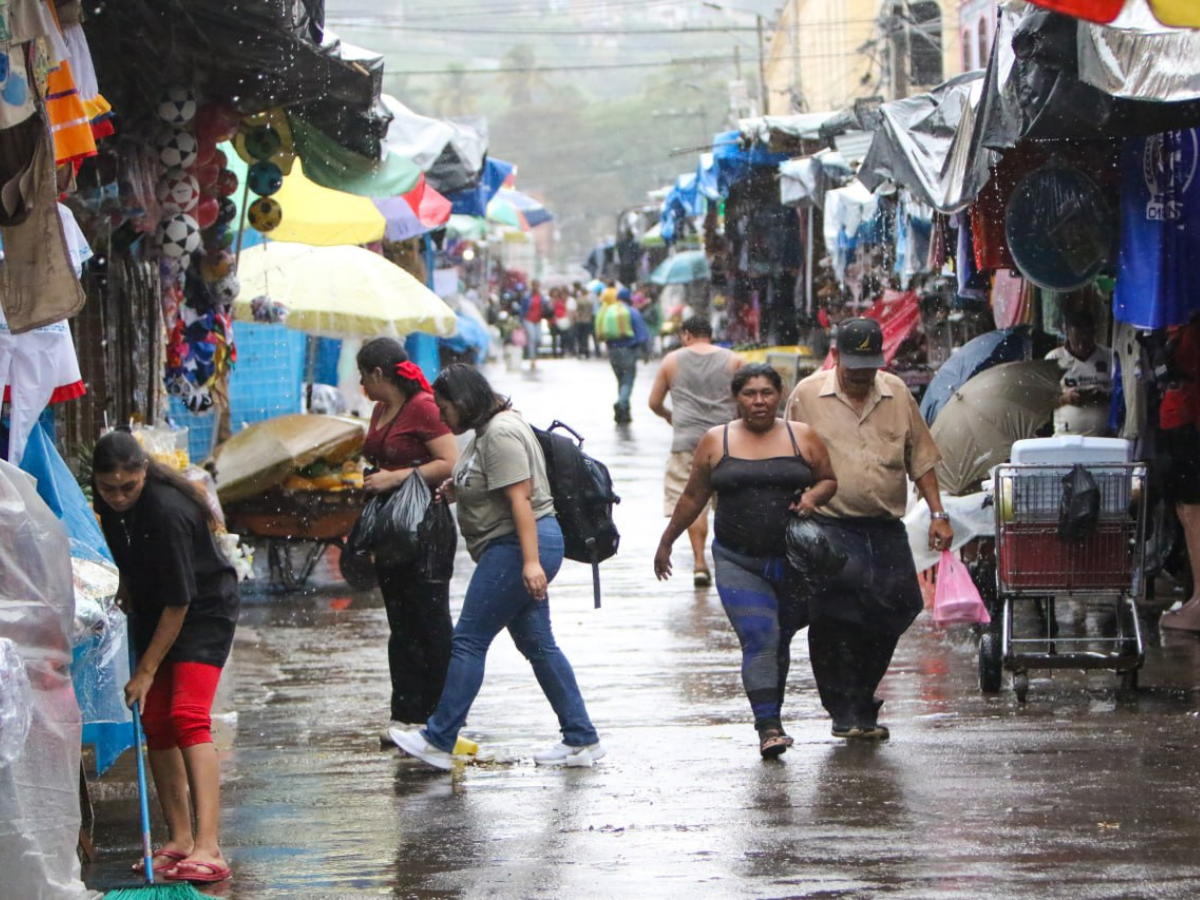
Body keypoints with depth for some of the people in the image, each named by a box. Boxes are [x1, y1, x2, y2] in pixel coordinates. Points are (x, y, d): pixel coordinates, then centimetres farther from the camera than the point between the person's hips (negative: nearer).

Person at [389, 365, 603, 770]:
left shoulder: (501, 434, -17)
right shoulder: (488, 430, 16)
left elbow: (520, 497, -23)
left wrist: (530, 561, -28)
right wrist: (457, 491, 8)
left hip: (517, 548, -11)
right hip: (516, 549, 11)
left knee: (469, 641, -6)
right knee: (537, 643, 12)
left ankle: (438, 742, -1)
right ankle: (581, 740, 13)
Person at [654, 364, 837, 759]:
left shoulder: (803, 438, 5)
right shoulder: (715, 442, 4)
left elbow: (830, 480, 12)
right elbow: (693, 497, 13)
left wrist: (814, 496, -10)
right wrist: (666, 542, 17)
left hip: (793, 561, 2)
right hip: (738, 562, -1)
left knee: (781, 641, 11)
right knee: (759, 638, -15)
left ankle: (772, 716, 27)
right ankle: (769, 727, -20)